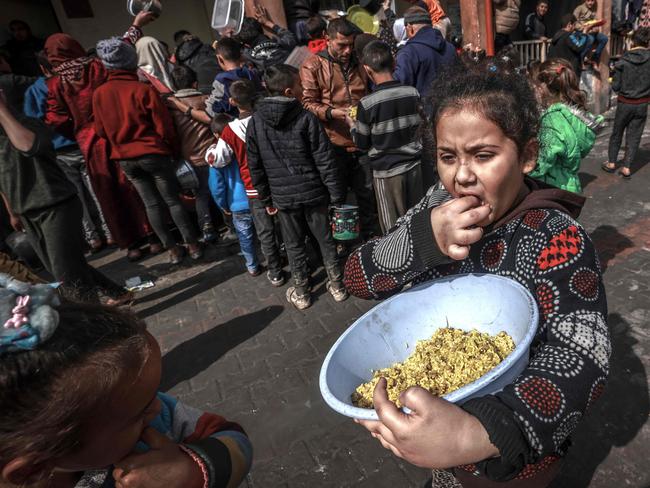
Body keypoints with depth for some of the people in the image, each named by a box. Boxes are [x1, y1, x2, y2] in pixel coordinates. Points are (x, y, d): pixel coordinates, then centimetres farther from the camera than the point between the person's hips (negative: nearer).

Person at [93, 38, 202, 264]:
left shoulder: (99, 94, -1)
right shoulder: (144, 90, -13)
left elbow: (101, 130, 8)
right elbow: (164, 126, -9)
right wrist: (173, 150, 6)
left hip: (124, 158, 4)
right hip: (153, 153, -4)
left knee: (151, 204, 10)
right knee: (173, 200, 5)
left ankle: (172, 249, 15)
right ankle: (192, 245, 11)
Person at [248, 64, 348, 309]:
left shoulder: (255, 123, -2)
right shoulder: (307, 118, -11)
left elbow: (255, 167, 3)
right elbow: (325, 160, -12)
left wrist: (266, 199, 12)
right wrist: (336, 193, -4)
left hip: (282, 195, 2)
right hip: (313, 191, -1)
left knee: (294, 245, 14)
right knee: (325, 239, 14)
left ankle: (301, 293, 27)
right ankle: (337, 285, 27)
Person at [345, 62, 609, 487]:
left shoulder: (556, 238, -25)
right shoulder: (439, 205, -11)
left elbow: (582, 354, -38)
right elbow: (357, 277, -15)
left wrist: (477, 433, -56)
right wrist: (426, 236, -33)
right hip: (429, 415, 4)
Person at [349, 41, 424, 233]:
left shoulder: (367, 103, -17)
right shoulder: (413, 93, -5)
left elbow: (362, 144, -7)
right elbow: (418, 126, 10)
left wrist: (352, 125, 11)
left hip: (386, 172, -4)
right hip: (413, 166, 4)